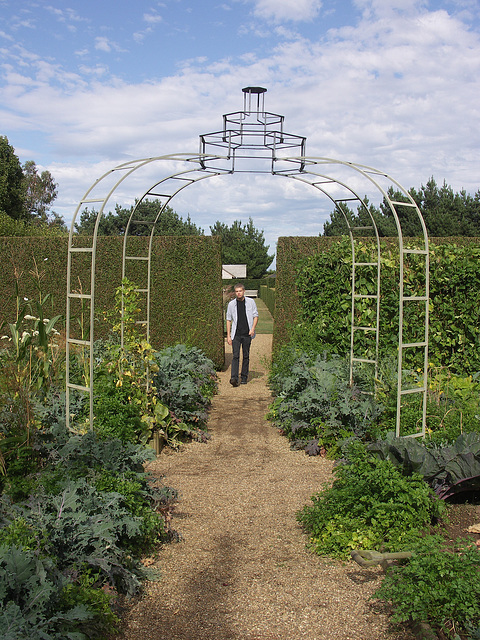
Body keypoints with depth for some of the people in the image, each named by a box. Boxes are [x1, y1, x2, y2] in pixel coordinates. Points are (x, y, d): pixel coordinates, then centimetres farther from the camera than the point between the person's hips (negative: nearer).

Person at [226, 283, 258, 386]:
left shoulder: (250, 302, 3)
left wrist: (253, 328, -9)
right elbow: (228, 320, 8)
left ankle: (244, 377, 16)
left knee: (246, 356, 6)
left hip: (247, 334, 1)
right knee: (236, 356, -10)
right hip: (236, 334, 0)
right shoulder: (231, 304, 4)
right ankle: (234, 378, -16)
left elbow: (255, 316, 6)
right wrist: (228, 335, 3)